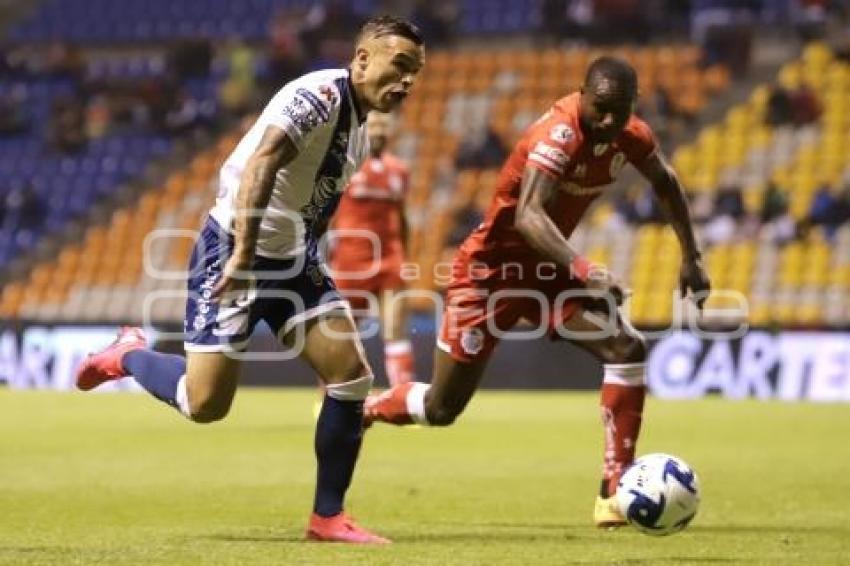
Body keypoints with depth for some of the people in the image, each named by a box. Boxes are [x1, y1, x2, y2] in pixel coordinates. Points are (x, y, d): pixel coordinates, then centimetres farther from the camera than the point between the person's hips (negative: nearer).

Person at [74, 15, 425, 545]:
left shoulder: (360, 126, 10)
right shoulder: (320, 94, -19)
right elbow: (260, 165, -31)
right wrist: (243, 254, -38)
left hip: (294, 258, 8)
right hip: (235, 251, -8)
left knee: (351, 375, -6)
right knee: (206, 404, -10)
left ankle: (328, 516, 4)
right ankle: (129, 355, 21)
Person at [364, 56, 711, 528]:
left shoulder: (632, 136, -7)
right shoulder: (558, 134, -30)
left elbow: (665, 184, 16)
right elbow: (528, 215, -44)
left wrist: (690, 257, 15)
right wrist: (581, 269, -57)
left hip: (548, 267, 6)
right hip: (489, 270, -6)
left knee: (628, 350, -15)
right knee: (441, 408, 1)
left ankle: (614, 492, -12)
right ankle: (358, 411, 32)